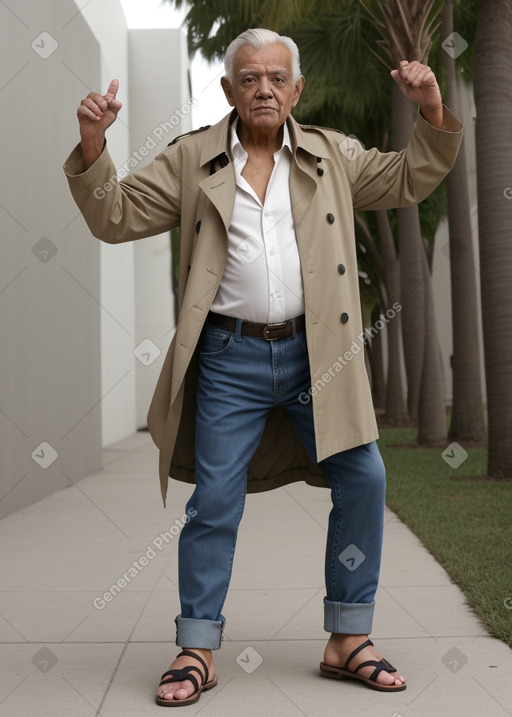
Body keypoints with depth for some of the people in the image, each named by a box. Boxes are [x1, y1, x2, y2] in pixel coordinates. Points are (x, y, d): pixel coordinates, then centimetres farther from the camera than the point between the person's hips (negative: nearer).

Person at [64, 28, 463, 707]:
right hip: (230, 357, -2)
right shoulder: (190, 160, 7)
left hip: (317, 352, 2)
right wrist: (92, 144, -9)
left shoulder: (332, 154, 12)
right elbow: (115, 218, 5)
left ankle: (348, 639, 13)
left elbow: (410, 179, 18)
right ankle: (198, 650, 13)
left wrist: (433, 112, 3)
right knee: (215, 499, -1)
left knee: (363, 478, -3)